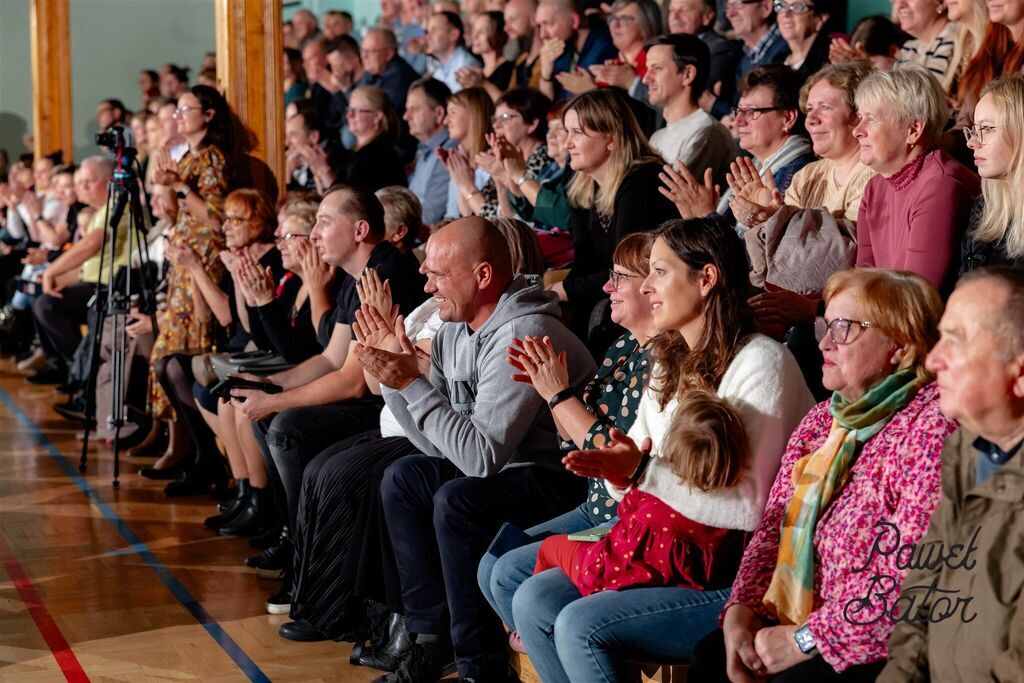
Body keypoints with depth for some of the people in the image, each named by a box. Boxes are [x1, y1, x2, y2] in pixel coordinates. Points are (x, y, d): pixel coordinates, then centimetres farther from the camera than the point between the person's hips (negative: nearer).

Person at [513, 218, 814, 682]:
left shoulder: (761, 362, -14)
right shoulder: (671, 363, 13)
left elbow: (753, 507, -22)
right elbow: (635, 478, 13)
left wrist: (643, 472, -23)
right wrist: (620, 469, -10)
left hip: (747, 575, -9)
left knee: (581, 626, -21)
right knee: (533, 601, -6)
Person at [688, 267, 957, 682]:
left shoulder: (932, 423, -16)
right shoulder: (823, 420, 11)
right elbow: (774, 527, 12)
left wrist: (805, 639, -20)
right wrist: (741, 609, -6)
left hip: (883, 648, -8)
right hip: (804, 622, 8)